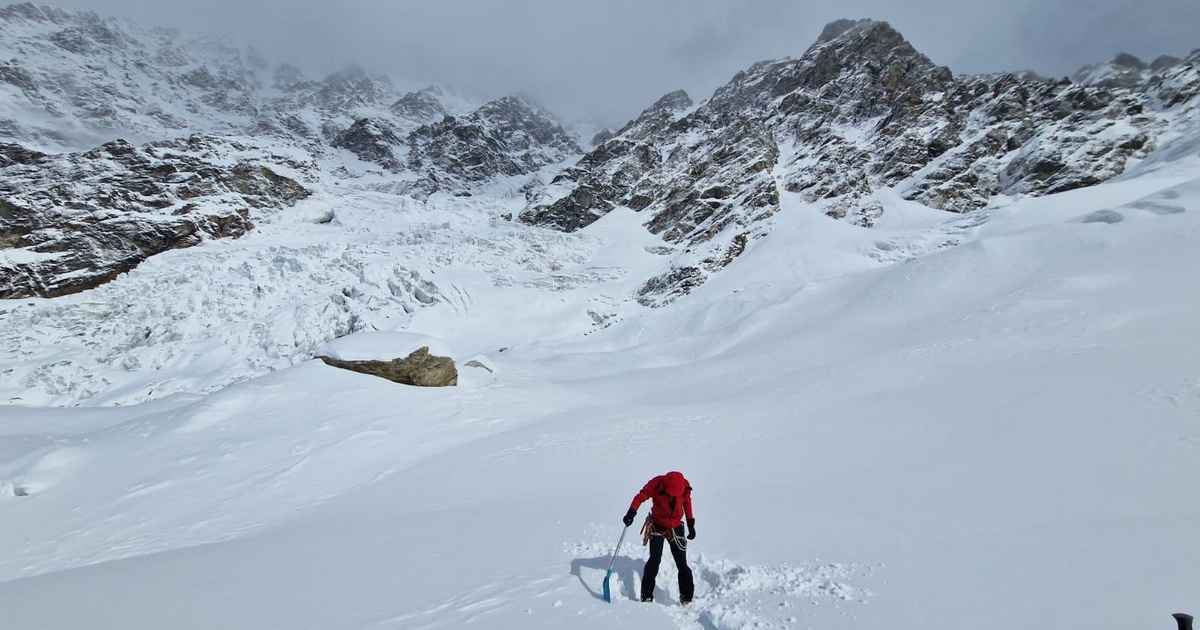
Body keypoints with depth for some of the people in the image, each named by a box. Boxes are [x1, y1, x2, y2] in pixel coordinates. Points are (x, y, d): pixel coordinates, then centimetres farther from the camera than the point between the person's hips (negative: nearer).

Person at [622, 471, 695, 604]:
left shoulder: (685, 487, -18)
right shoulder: (657, 484, -25)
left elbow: (687, 502, 2)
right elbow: (641, 496, -21)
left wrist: (691, 524, 5)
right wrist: (631, 512, -36)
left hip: (676, 528, 2)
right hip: (657, 526, -2)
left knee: (682, 564, 2)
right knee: (654, 561, -8)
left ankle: (687, 598, 14)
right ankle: (646, 597, 5)